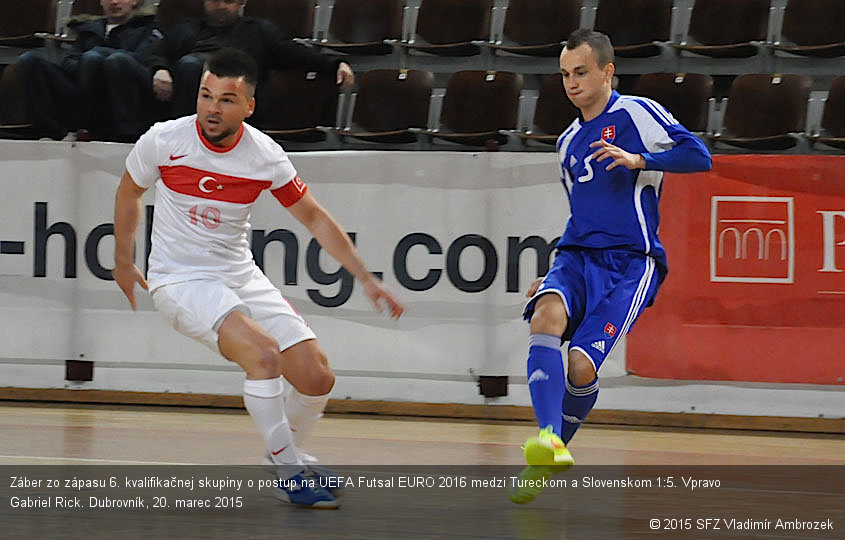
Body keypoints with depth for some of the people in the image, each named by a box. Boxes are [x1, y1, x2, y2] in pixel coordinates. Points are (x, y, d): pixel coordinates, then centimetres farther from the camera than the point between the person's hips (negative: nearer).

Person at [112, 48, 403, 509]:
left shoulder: (266, 156, -8)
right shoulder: (164, 141, -13)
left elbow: (315, 218, 4)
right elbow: (129, 193, 8)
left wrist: (366, 280, 1)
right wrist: (122, 262, 16)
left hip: (240, 276, 4)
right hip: (180, 281, -4)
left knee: (317, 379, -4)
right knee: (264, 355, -29)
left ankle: (284, 450, 27)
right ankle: (290, 475, -14)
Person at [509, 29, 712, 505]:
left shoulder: (636, 113, 2)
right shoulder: (568, 142, 23)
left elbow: (698, 156, -10)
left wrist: (637, 159, -21)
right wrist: (555, 277, 28)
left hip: (630, 264, -5)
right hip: (577, 256, 6)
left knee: (580, 367, -19)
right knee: (547, 314, -30)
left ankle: (547, 460, 7)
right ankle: (549, 440, -42)